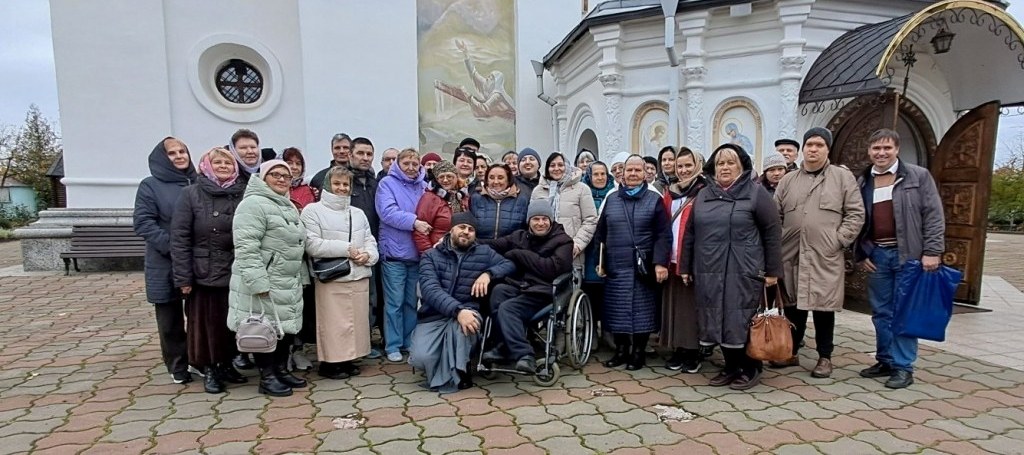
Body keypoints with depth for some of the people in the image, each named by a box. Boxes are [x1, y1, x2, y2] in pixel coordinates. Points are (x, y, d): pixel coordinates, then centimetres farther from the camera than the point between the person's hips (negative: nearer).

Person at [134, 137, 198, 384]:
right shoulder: (150, 186, -1)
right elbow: (143, 223, -8)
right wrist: (172, 245, -18)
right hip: (165, 265, -2)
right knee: (171, 318, 7)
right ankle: (177, 366, 20)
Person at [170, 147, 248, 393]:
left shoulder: (243, 194, 3)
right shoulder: (191, 194, -2)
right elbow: (179, 237, -5)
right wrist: (183, 277, -9)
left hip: (236, 273, 2)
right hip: (204, 274, -2)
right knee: (207, 322, 6)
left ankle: (227, 364, 27)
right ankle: (209, 369, 21)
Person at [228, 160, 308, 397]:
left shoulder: (289, 206, 17)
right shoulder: (254, 204, -14)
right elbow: (246, 248, -22)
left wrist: (301, 276, 21)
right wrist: (259, 282, -26)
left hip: (289, 282, 9)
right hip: (264, 283, -9)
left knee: (287, 327, 14)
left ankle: (281, 370, 28)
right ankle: (267, 377, 13)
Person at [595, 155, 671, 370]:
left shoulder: (654, 199, 1)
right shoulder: (611, 199, 10)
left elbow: (663, 235, -4)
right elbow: (601, 233, 13)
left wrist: (660, 262, -14)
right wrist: (600, 261, 9)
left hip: (643, 267, -3)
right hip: (616, 267, 3)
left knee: (642, 310, 3)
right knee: (617, 311, 7)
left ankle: (639, 352, 17)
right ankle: (621, 350, 23)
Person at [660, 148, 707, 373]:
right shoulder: (670, 192, 14)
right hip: (672, 260, 5)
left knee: (691, 305, 1)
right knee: (674, 305, 8)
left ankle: (693, 353, 11)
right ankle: (678, 350, 18)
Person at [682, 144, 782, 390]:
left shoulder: (755, 193, -2)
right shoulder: (703, 195, 12)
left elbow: (772, 233, -4)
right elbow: (690, 233, 15)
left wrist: (773, 270, -7)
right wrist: (686, 266, 13)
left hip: (743, 272, -5)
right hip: (710, 271, 5)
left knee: (742, 320, 1)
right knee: (719, 320, 9)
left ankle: (751, 368, 18)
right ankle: (731, 367, 23)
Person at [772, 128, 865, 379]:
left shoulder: (843, 177, 3)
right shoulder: (788, 180, 12)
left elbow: (856, 214, -1)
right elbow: (775, 215, 11)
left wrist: (839, 240, -9)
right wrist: (778, 242, 0)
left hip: (825, 257, -3)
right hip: (792, 256, 3)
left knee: (823, 307, 4)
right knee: (794, 306, 11)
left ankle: (825, 357, 18)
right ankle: (791, 352, 23)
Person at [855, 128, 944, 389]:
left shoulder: (919, 176, 0)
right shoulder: (863, 183, 9)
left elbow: (934, 215, -4)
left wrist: (932, 251, -11)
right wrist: (860, 254, 5)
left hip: (908, 254, -4)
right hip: (876, 255, 4)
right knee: (881, 312, 11)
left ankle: (903, 367, 10)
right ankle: (886, 360, 22)